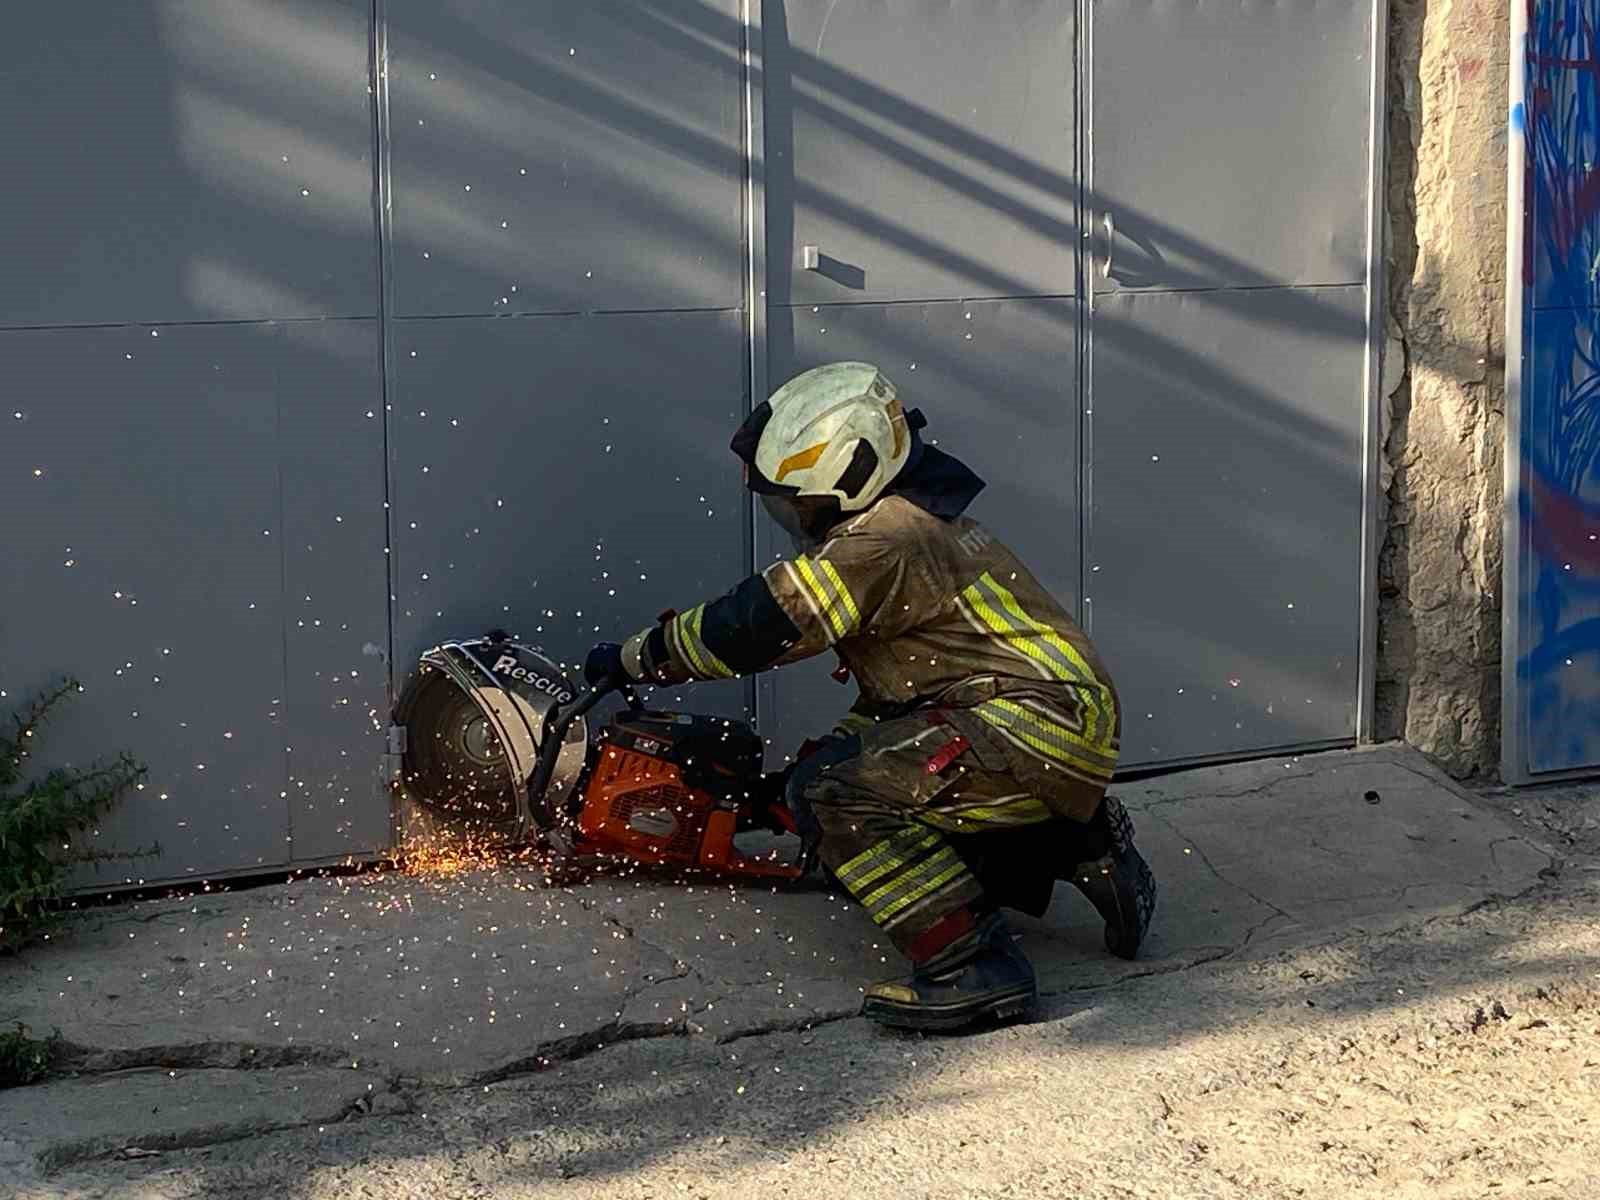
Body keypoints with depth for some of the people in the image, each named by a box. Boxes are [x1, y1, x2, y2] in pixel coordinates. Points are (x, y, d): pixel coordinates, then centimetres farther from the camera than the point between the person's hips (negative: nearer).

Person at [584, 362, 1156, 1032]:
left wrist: (632, 660, -2)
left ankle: (974, 969, -19)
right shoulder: (913, 522, 15)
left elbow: (756, 626, -14)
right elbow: (897, 677, 24)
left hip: (1034, 722, -11)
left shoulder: (884, 539, -17)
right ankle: (1088, 846, 18)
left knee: (834, 793, -17)